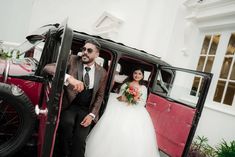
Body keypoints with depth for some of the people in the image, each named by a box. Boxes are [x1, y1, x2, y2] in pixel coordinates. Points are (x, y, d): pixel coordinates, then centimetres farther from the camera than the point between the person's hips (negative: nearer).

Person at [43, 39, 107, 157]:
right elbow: (48, 67, -20)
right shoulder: (72, 60, -7)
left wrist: (92, 114, -6)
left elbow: (99, 95, 7)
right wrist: (69, 78, -38)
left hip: (86, 109, 1)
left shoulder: (102, 72, 0)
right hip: (69, 105, -1)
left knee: (79, 141, -15)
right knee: (67, 122, -29)